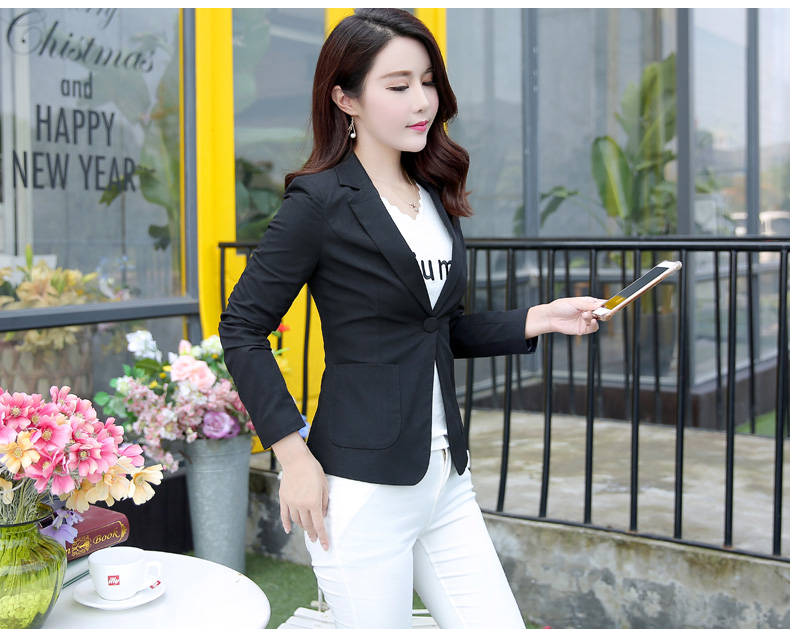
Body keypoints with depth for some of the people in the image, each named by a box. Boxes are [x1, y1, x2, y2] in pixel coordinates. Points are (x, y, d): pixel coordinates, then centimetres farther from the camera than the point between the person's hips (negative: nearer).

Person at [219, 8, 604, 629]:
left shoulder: (435, 195, 11)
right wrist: (293, 454, -13)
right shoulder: (322, 200, -10)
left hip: (447, 477, 7)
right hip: (362, 486, -7)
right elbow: (243, 328, -8)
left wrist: (540, 319, 6)